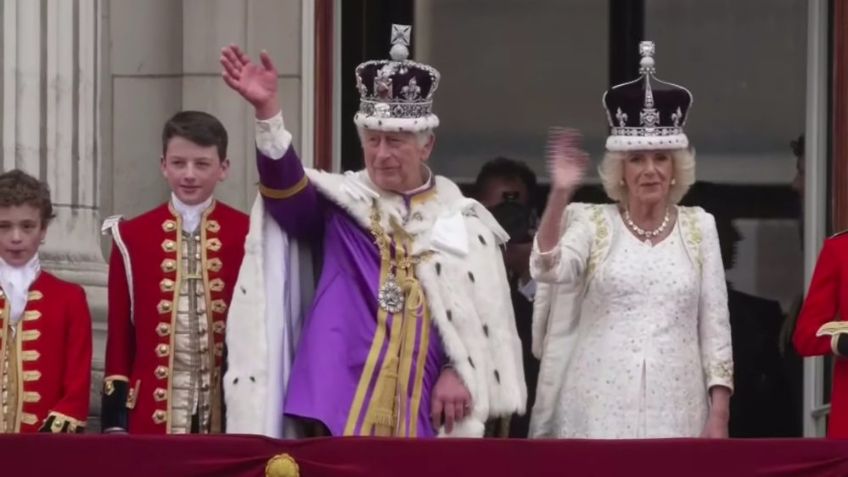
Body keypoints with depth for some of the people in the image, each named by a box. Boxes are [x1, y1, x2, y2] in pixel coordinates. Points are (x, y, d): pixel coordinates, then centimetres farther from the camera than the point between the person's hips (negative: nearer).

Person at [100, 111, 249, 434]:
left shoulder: (248, 236, 3)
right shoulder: (133, 237, 5)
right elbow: (119, 334, 7)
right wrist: (116, 420, 1)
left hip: (229, 411, 0)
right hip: (154, 414, 0)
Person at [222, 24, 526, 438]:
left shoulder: (462, 219, 9)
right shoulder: (340, 202, 6)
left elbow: (485, 314, 8)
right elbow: (285, 188, -14)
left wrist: (461, 372, -6)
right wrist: (267, 111, -28)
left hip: (423, 404, 1)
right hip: (341, 399, -1)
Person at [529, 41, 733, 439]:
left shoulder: (699, 227, 9)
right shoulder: (592, 223, 4)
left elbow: (715, 326, 8)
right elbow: (548, 270, -16)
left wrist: (719, 414, 1)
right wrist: (559, 194, -28)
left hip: (675, 409, 2)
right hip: (601, 409, -2)